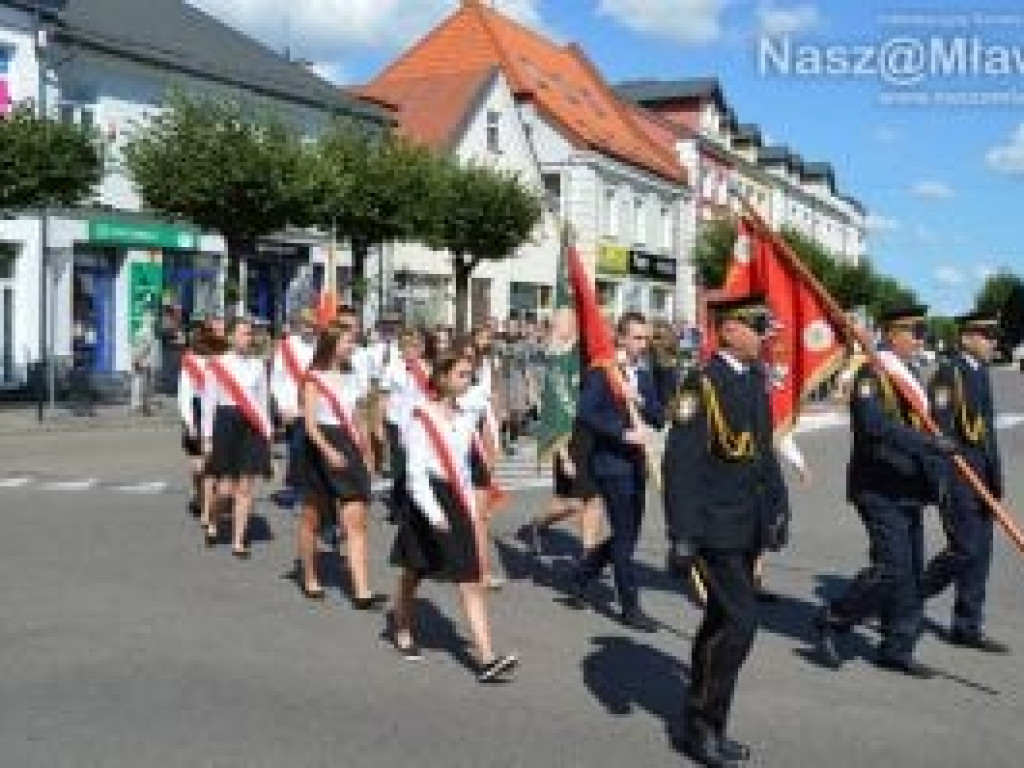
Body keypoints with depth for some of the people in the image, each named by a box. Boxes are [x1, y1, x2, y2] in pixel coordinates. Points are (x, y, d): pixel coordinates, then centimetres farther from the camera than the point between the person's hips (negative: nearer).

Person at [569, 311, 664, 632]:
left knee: (627, 534, 13)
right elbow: (585, 413, -19)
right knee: (624, 536, -4)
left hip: (636, 464, 8)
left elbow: (659, 418, 9)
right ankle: (630, 606, 5)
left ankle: (579, 581, 29)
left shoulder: (644, 377, 13)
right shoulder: (601, 373, -9)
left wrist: (640, 400, -11)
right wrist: (623, 433, -22)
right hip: (611, 463, -8)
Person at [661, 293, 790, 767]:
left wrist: (777, 509, 12)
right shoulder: (702, 384, -15)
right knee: (741, 622, -11)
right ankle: (703, 724, 5)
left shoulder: (755, 381, 9)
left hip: (748, 529, 9)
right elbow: (679, 465, -18)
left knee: (720, 622, 16)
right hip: (715, 528, -8)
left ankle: (702, 724, 29)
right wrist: (682, 535, -20)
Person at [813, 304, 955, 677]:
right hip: (879, 490, -9)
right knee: (892, 568, -13)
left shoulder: (911, 377, 17)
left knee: (912, 572, 9)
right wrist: (930, 442, -31)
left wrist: (932, 478, 12)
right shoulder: (871, 376, -12)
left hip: (909, 491, 9)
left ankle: (897, 648, 19)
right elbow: (876, 426, -28)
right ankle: (830, 622, 3)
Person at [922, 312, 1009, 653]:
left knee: (979, 552, 9)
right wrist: (943, 480, -22)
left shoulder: (980, 372, 14)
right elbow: (939, 429, -19)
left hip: (980, 479, 9)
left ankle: (967, 627, 17)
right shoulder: (949, 373, -14)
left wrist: (995, 478, 17)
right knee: (965, 549, -6)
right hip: (957, 476, -9)